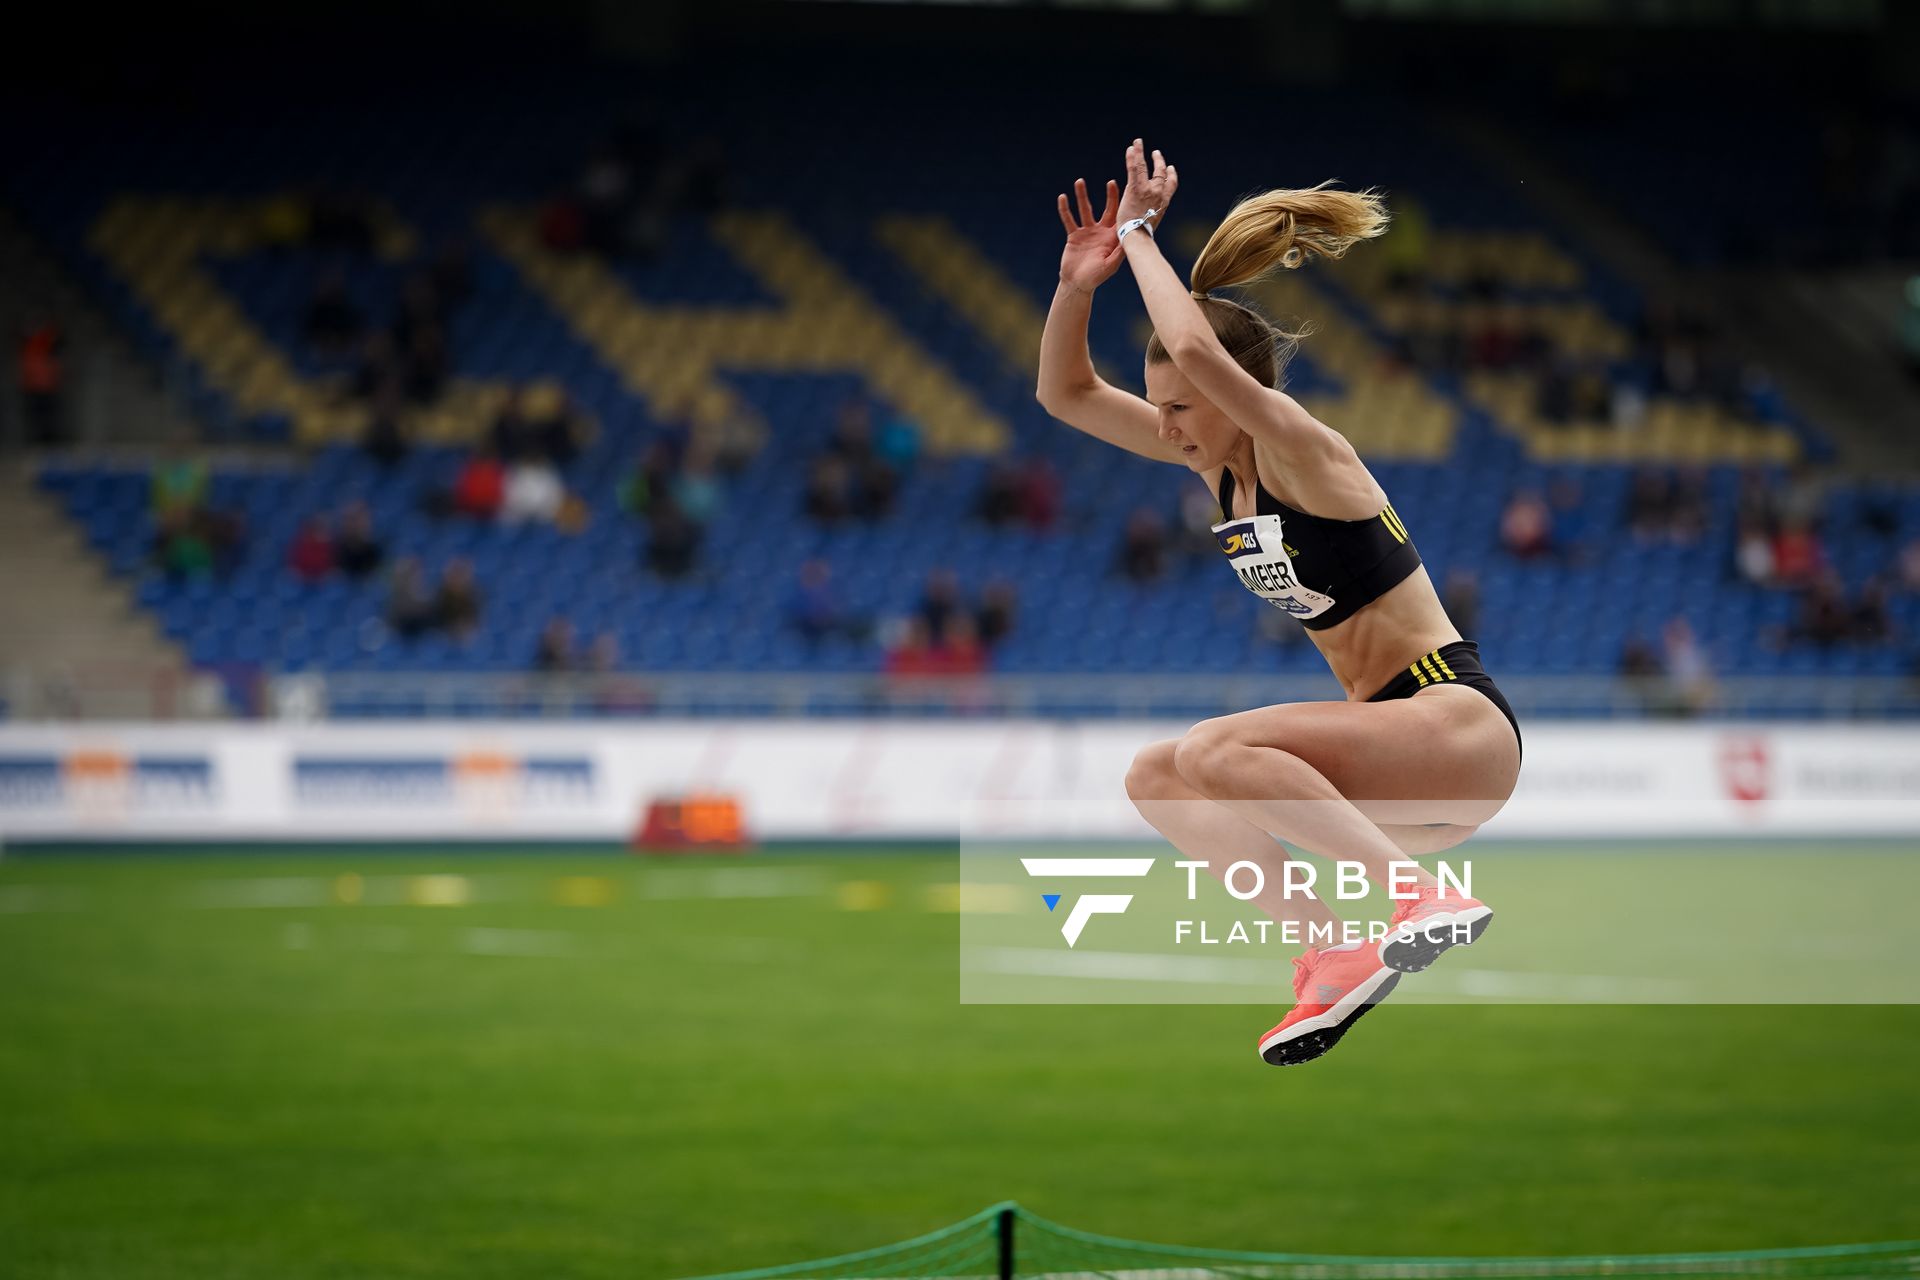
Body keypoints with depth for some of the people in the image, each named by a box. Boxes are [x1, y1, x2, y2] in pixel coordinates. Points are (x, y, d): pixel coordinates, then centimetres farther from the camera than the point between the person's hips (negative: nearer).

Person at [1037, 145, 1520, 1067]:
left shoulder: (1304, 453, -15)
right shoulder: (1216, 456, 9)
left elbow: (1196, 350, -33)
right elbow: (1066, 394, 14)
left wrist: (1141, 238, -20)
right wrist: (1078, 283, -3)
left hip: (1461, 724, -9)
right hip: (1391, 752, 9)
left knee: (1214, 750, -25)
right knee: (1156, 779, 4)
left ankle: (1423, 896, -25)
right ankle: (1333, 956, -7)